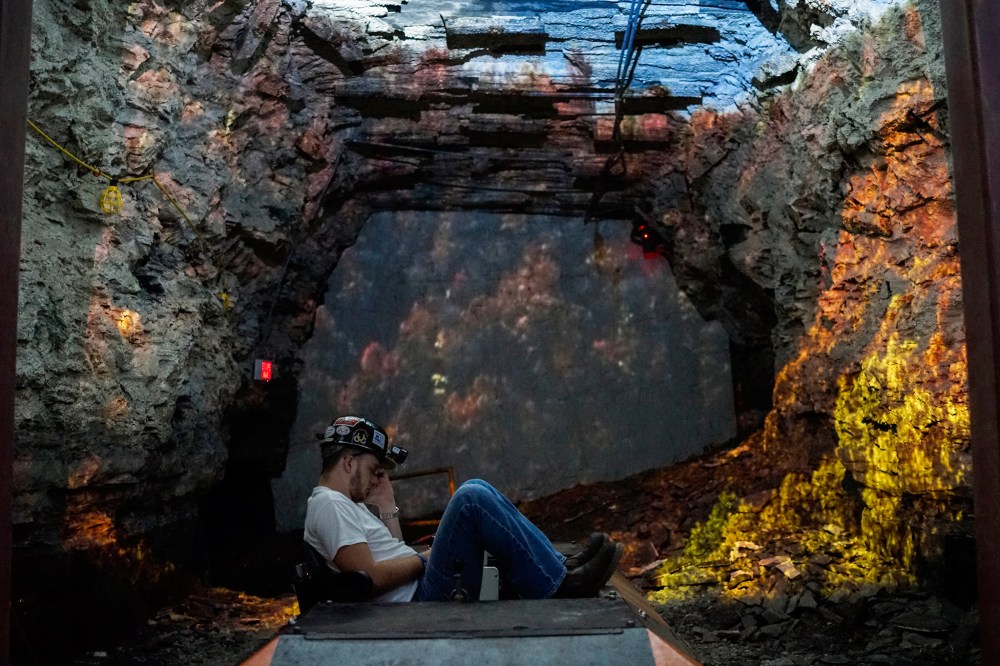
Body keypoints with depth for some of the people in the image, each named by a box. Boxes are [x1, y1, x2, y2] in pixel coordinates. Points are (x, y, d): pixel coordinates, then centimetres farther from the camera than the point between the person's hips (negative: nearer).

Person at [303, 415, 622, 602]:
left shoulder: (344, 504, 21)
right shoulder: (329, 504, -10)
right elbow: (370, 578, -21)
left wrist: (388, 512, 12)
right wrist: (424, 557, -9)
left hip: (419, 596, 10)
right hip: (421, 605, -10)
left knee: (475, 490, 9)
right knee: (471, 499, -21)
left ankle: (558, 568, 6)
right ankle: (560, 586, -12)